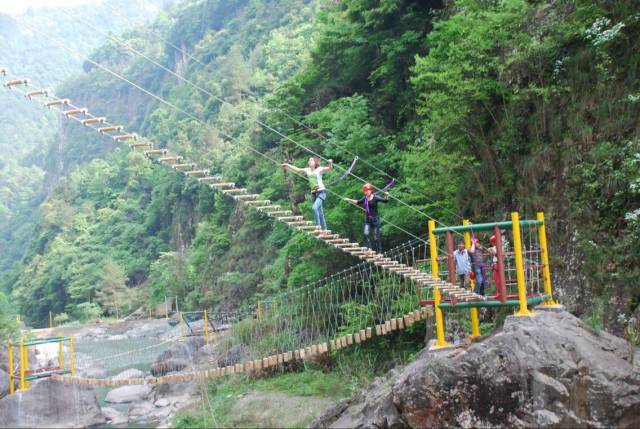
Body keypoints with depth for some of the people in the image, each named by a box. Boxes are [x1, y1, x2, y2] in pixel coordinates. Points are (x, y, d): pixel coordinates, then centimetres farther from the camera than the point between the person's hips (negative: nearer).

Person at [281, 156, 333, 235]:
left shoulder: (320, 169, -9)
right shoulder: (307, 170, 8)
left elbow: (329, 168, -22)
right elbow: (297, 169, 16)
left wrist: (330, 163, -43)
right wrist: (288, 165, 14)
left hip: (321, 192, -6)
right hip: (314, 193, 6)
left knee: (314, 207, -25)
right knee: (320, 212, 10)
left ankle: (318, 226, -15)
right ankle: (324, 230, 16)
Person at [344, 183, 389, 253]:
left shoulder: (375, 197, -11)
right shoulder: (365, 198, 5)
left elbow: (385, 200, -18)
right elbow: (358, 202, 23)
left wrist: (386, 196, -38)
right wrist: (349, 200, 19)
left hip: (375, 219, -5)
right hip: (367, 219, 5)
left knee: (376, 237, -1)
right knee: (366, 234, -12)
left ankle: (379, 252, 9)